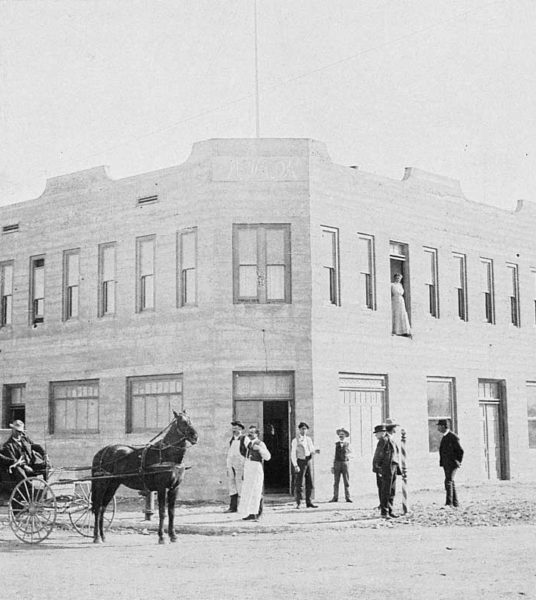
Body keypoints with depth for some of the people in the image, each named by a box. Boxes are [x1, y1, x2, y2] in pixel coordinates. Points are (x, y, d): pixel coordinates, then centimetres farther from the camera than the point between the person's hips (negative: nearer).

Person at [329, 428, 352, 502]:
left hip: (345, 463, -1)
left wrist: (348, 456, -14)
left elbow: (350, 454, 9)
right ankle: (335, 497, 1)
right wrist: (333, 466, 7)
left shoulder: (347, 444, 5)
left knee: (346, 481, -1)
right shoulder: (336, 444, 9)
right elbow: (335, 455, 11)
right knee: (336, 481, 0)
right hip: (337, 463, 1)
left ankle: (348, 497, 1)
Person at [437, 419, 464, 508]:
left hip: (453, 464, -9)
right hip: (446, 464, 9)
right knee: (451, 482, 11)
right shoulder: (444, 437, 14)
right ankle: (455, 503, 17)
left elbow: (461, 451, -12)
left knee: (448, 482, -17)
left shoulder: (453, 437, -14)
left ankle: (449, 503, -21)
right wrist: (442, 462, 17)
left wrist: (458, 462, -9)